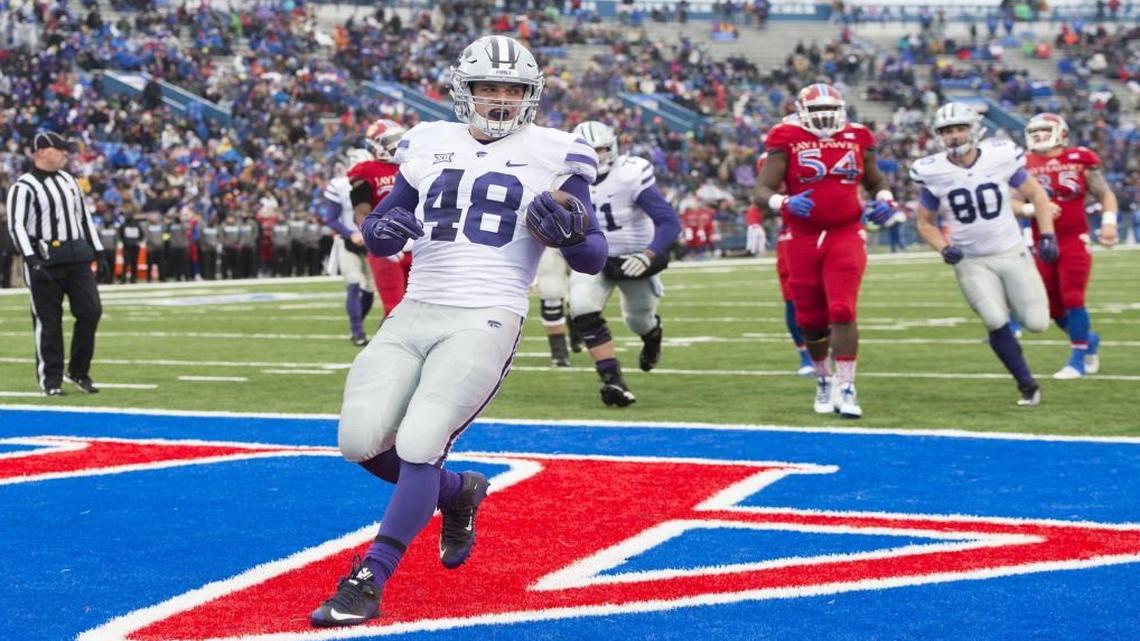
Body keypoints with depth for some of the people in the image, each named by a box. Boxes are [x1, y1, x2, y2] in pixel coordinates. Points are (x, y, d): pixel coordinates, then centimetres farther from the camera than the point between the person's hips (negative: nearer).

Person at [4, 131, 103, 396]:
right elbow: (16, 225, -14)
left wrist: (96, 251, 16)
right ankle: (51, 379, 7)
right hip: (45, 259, -6)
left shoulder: (69, 180, 17)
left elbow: (84, 216, 21)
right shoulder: (24, 186, -6)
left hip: (77, 257, 6)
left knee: (91, 310, -1)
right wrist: (31, 259, -23)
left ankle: (77, 371, 12)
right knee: (48, 319, -2)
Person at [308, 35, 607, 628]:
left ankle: (367, 583, -11)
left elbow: (592, 260, 6)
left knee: (418, 444, -20)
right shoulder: (430, 146, 14)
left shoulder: (551, 156, 5)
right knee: (361, 441, -9)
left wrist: (573, 232, -16)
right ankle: (457, 495, 21)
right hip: (413, 316, 4)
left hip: (485, 321, -4)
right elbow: (378, 236, 20)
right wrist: (383, 228, -4)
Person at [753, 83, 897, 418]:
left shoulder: (856, 139, 7)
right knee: (811, 320, 9)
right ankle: (823, 379, 33)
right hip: (804, 239, 0)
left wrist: (884, 200, 1)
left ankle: (845, 389, -13)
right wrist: (785, 203, -28)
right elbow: (762, 190, -7)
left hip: (846, 236, 0)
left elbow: (876, 180, 23)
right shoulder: (787, 141, -3)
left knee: (842, 312, -15)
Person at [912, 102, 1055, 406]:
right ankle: (1027, 384, 1)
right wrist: (943, 248, -13)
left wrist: (1047, 235, -6)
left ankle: (1011, 299, 32)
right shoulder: (933, 173, -8)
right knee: (996, 323, -18)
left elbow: (1036, 194, 4)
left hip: (1013, 254, 1)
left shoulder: (1000, 157, -9)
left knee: (1036, 323, -4)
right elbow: (925, 223, 5)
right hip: (972, 262, -1)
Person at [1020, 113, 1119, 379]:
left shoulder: (1079, 160, -1)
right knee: (1054, 308, 7)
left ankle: (1078, 359, -2)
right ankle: (1088, 339, 33)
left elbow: (1105, 194, 5)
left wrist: (1108, 222, -10)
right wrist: (1033, 208, -20)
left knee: (1072, 299, -13)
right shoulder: (1026, 166, 3)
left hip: (1074, 241, -3)